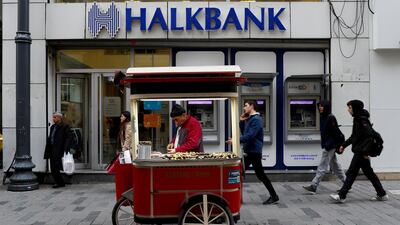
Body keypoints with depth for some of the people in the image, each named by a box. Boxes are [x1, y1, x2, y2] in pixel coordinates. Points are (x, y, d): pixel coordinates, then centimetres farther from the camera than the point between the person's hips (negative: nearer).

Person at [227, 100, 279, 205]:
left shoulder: (256, 119, -17)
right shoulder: (249, 119, 15)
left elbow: (250, 135, -26)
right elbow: (243, 132, 19)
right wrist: (241, 121, 6)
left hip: (254, 152, -10)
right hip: (249, 151, 10)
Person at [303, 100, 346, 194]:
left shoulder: (331, 118, -14)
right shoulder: (322, 117, 11)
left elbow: (335, 133, -17)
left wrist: (328, 145, -19)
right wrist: (323, 144, 12)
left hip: (330, 146, -10)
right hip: (326, 145, 10)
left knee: (322, 167, -7)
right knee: (335, 166, 17)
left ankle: (313, 186, -6)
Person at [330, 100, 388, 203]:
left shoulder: (362, 120, -16)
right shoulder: (357, 119, 14)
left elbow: (370, 135, -23)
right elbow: (354, 136, 23)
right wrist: (344, 145, 20)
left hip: (361, 152, -10)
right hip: (359, 151, 10)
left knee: (351, 173, -7)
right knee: (369, 173, 15)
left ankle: (341, 196, -5)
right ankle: (382, 194, 23)